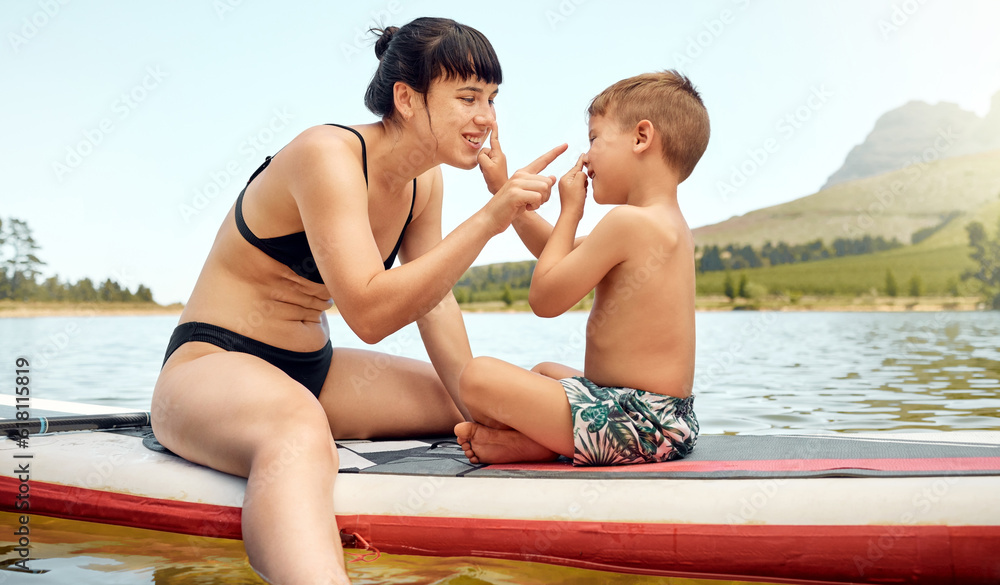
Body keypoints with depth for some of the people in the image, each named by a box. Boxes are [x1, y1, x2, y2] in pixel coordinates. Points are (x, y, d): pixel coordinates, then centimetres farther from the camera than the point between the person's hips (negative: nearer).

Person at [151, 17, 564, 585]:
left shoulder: (425, 182, 4)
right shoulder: (328, 155, -22)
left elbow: (436, 303, 9)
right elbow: (370, 313, -31)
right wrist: (489, 218, -33)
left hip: (313, 371, 9)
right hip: (213, 366, -9)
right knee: (301, 435, -46)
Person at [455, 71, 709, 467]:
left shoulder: (627, 221, -17)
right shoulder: (672, 226, 15)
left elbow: (544, 298, -11)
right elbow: (561, 254, 25)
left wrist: (570, 211, -1)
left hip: (635, 421, -11)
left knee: (477, 376, -21)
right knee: (545, 372, 34)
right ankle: (547, 438, 7)